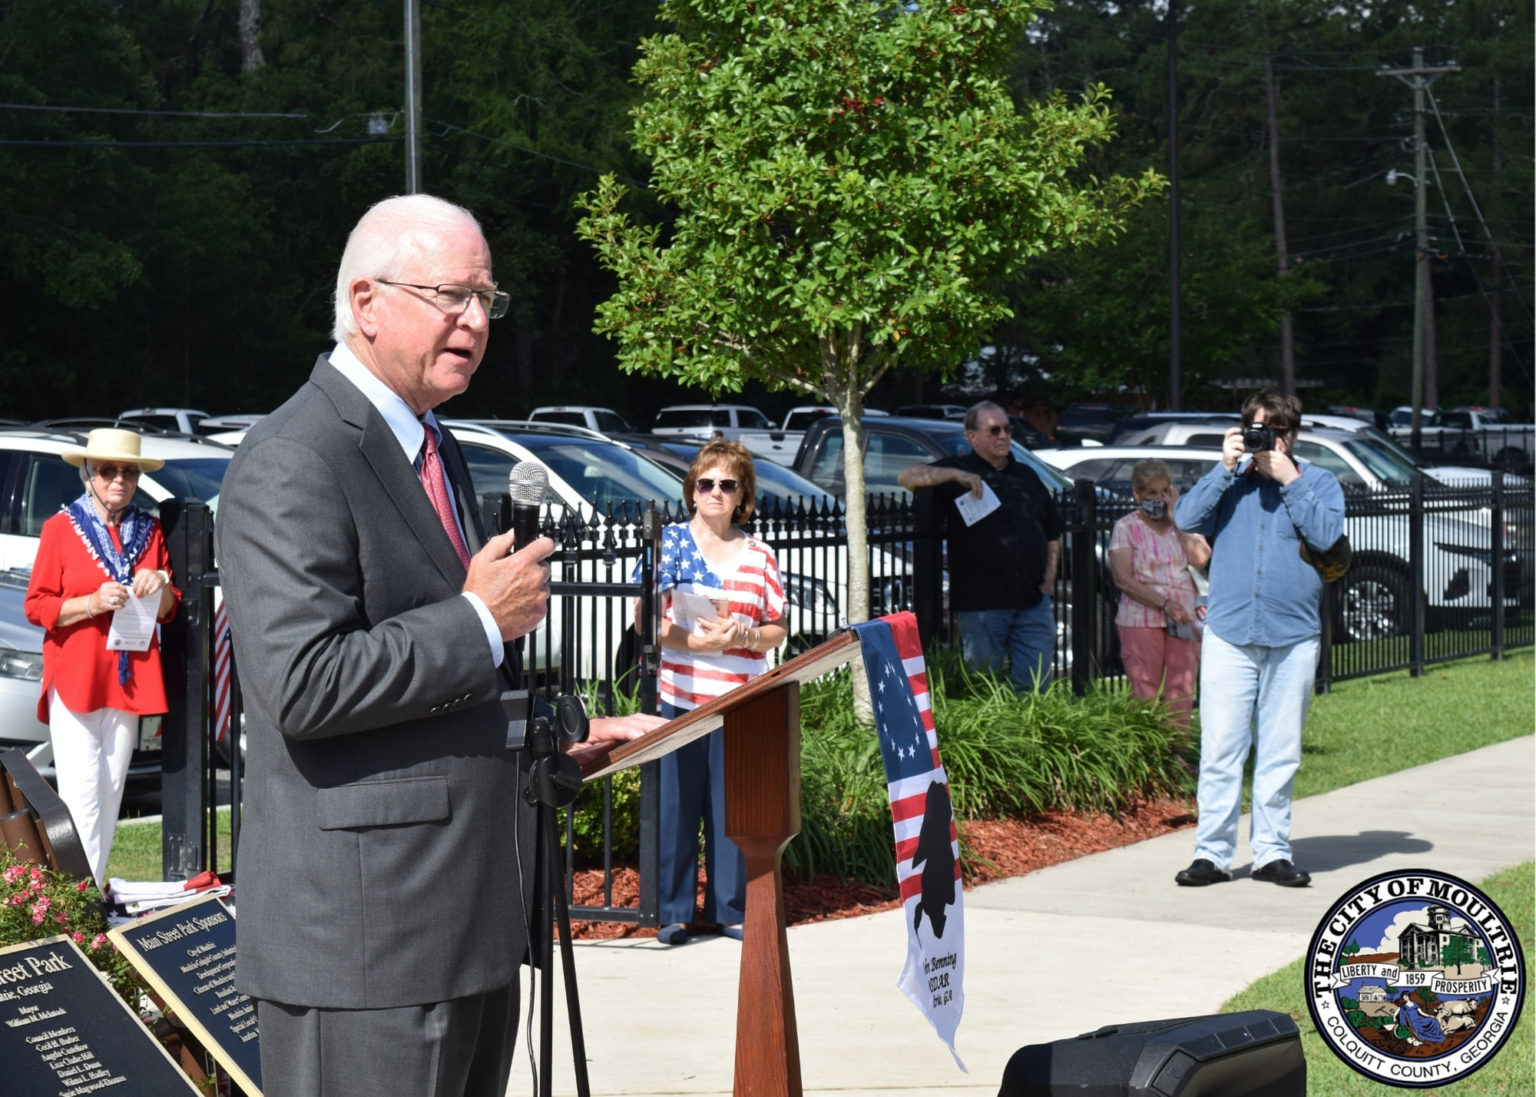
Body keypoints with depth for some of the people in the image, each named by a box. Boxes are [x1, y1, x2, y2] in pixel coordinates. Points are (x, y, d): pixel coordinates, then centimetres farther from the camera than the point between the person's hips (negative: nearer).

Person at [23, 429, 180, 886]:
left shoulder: (149, 531, 13)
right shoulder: (61, 527, 2)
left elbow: (168, 610, 17)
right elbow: (36, 606, -2)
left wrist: (160, 586, -5)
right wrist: (92, 603, -16)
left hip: (129, 679, 4)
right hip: (74, 676, -4)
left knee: (112, 790, 5)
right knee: (82, 792, -11)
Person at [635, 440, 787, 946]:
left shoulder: (758, 555, 12)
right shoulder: (670, 541, 4)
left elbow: (779, 629, 13)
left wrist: (750, 636, -9)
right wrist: (698, 641, -16)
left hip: (740, 699, 2)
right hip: (679, 695, -2)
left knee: (734, 804, 4)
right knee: (676, 802, -2)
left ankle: (729, 907, 15)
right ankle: (672, 910, 7)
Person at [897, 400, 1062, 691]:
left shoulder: (1026, 476, 19)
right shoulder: (958, 471, 5)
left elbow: (1053, 534, 24)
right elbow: (906, 477, -10)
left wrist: (1049, 577, 9)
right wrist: (955, 475, -21)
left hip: (1032, 601, 4)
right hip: (980, 604, -4)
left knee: (1036, 686, 0)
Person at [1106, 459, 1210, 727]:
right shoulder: (1126, 528, 3)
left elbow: (1201, 559, -6)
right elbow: (1123, 579, -7)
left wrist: (1176, 519, -5)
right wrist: (1165, 604, -15)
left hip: (1184, 618, 3)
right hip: (1141, 621, -3)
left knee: (1181, 693, 0)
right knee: (1144, 695, -6)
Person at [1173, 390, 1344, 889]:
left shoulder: (1318, 483, 8)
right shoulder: (1231, 480, 11)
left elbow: (1328, 535, -9)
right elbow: (1186, 519, -3)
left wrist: (1290, 480, -10)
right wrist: (1226, 468, -8)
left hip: (1293, 637, 0)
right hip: (1229, 631, 0)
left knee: (1281, 753, 4)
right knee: (1220, 749, -4)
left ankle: (1272, 851, 12)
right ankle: (1212, 852, 0)